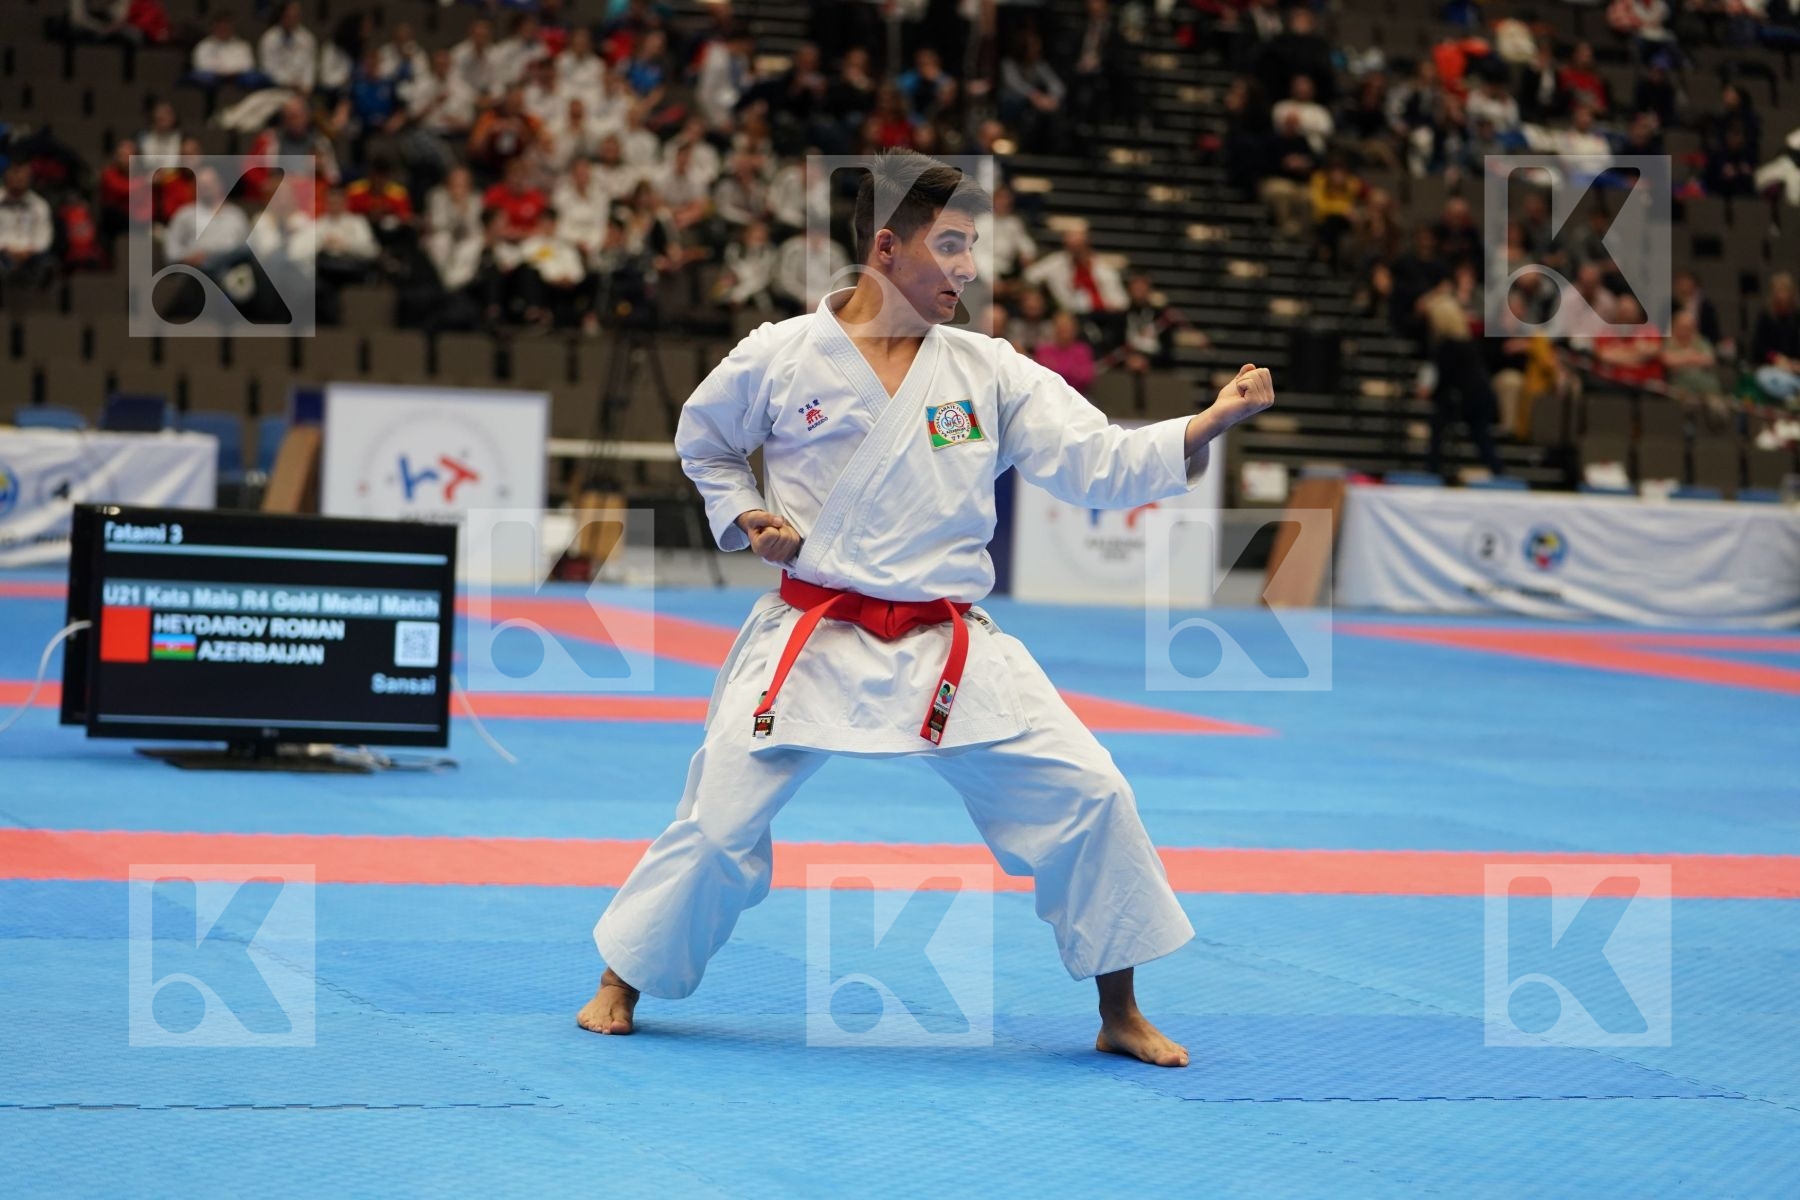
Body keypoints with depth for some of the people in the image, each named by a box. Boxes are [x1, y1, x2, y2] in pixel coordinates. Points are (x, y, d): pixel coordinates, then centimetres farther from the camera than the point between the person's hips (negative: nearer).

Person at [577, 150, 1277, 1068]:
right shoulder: (778, 358, -5)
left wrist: (1210, 423, -20)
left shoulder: (989, 371, 0)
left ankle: (1120, 1015, 9)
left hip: (951, 649, 2)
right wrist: (744, 518, -4)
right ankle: (622, 984, 22)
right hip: (813, 639, -2)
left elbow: (1101, 463, -6)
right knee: (719, 818, -3)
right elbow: (704, 443, 14)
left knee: (1086, 796, -7)